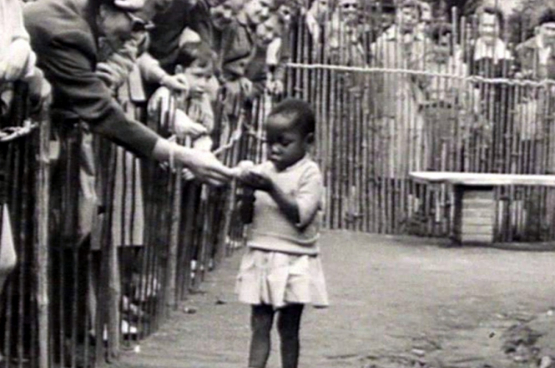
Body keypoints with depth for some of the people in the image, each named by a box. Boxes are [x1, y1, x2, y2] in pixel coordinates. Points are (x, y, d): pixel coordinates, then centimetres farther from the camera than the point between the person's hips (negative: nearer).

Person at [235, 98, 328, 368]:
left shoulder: (309, 173, -7)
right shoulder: (264, 169, 8)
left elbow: (301, 215, -19)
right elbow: (247, 215, 9)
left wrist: (271, 189, -24)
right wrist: (245, 193, -11)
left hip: (293, 264, -4)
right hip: (261, 258, 5)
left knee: (288, 326, 5)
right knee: (259, 324, 3)